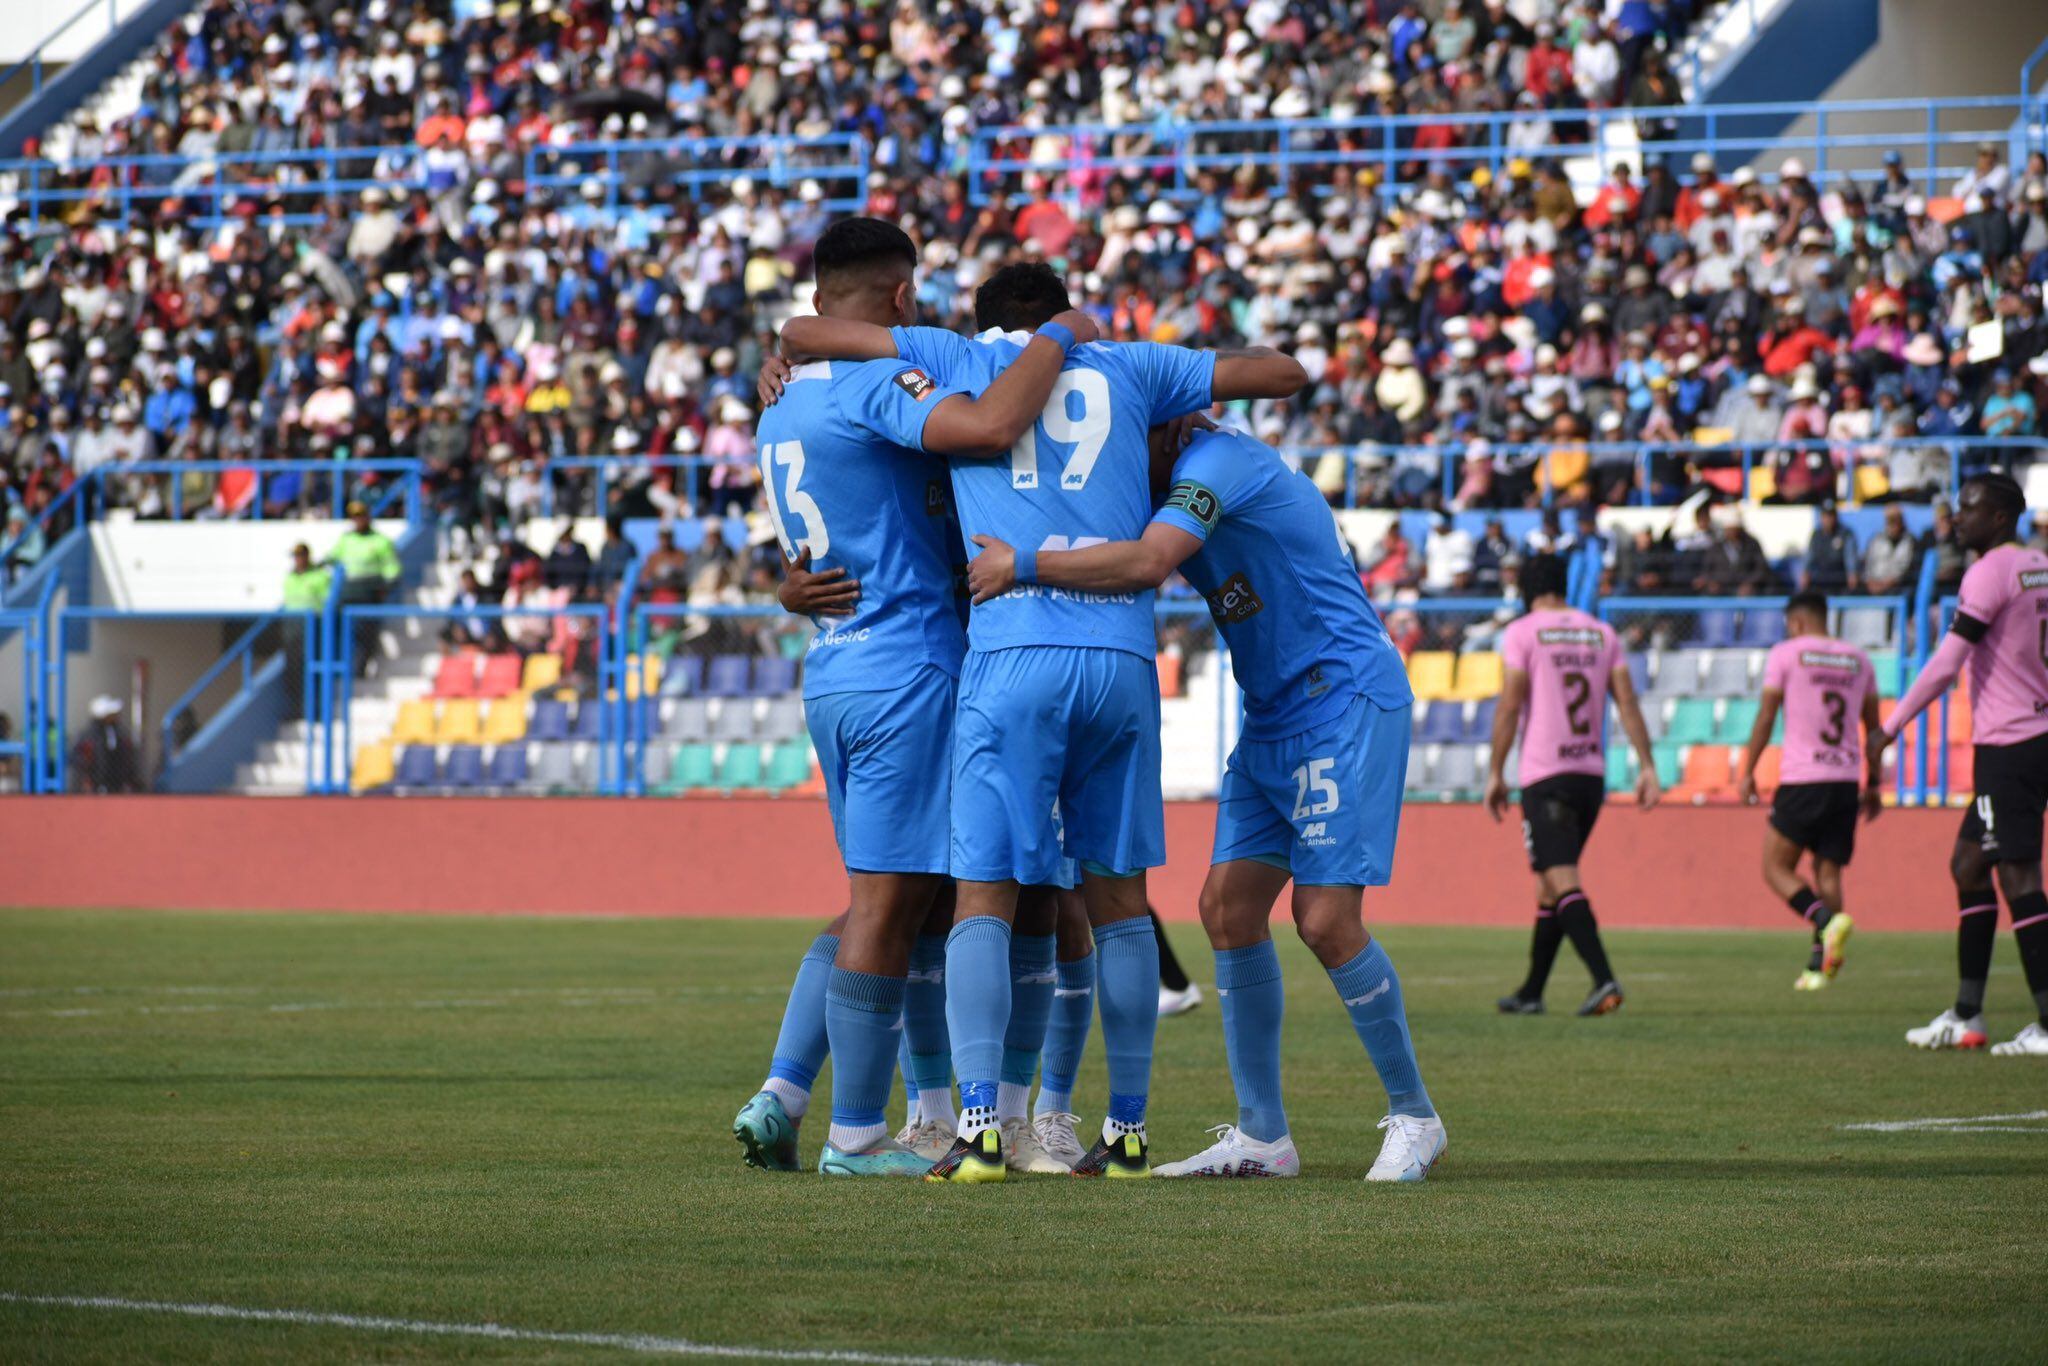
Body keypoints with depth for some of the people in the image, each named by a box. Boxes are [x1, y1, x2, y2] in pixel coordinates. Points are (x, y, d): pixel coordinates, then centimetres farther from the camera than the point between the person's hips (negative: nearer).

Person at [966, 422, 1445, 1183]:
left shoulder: (1218, 461, -17)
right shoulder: (1165, 493, 11)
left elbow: (1146, 564, -31)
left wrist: (1022, 567, -26)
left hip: (1346, 700, -9)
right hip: (1273, 716, 9)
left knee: (1326, 918, -12)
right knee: (1228, 907, 2)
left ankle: (1413, 1115, 3)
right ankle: (1261, 1135, 7)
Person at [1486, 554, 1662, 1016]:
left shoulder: (1521, 633, -4)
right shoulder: (1601, 633, 11)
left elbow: (1509, 706, -8)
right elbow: (1627, 702, 4)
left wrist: (1496, 774, -3)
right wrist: (1647, 767, 2)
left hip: (1545, 776, -6)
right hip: (1592, 773, 6)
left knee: (1563, 882, -12)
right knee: (1550, 882, 16)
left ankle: (1604, 979, -29)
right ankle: (1531, 992, 21)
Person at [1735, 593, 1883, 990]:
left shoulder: (1785, 654, 1)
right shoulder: (1858, 659, 15)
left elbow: (1766, 716, -2)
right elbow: (1873, 728, 17)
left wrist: (1747, 771, 4)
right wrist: (1874, 784, 22)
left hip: (1801, 780, -5)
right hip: (1846, 779, 5)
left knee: (1777, 869, 2)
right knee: (1828, 872, 7)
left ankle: (1827, 920, -24)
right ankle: (1818, 967, -3)